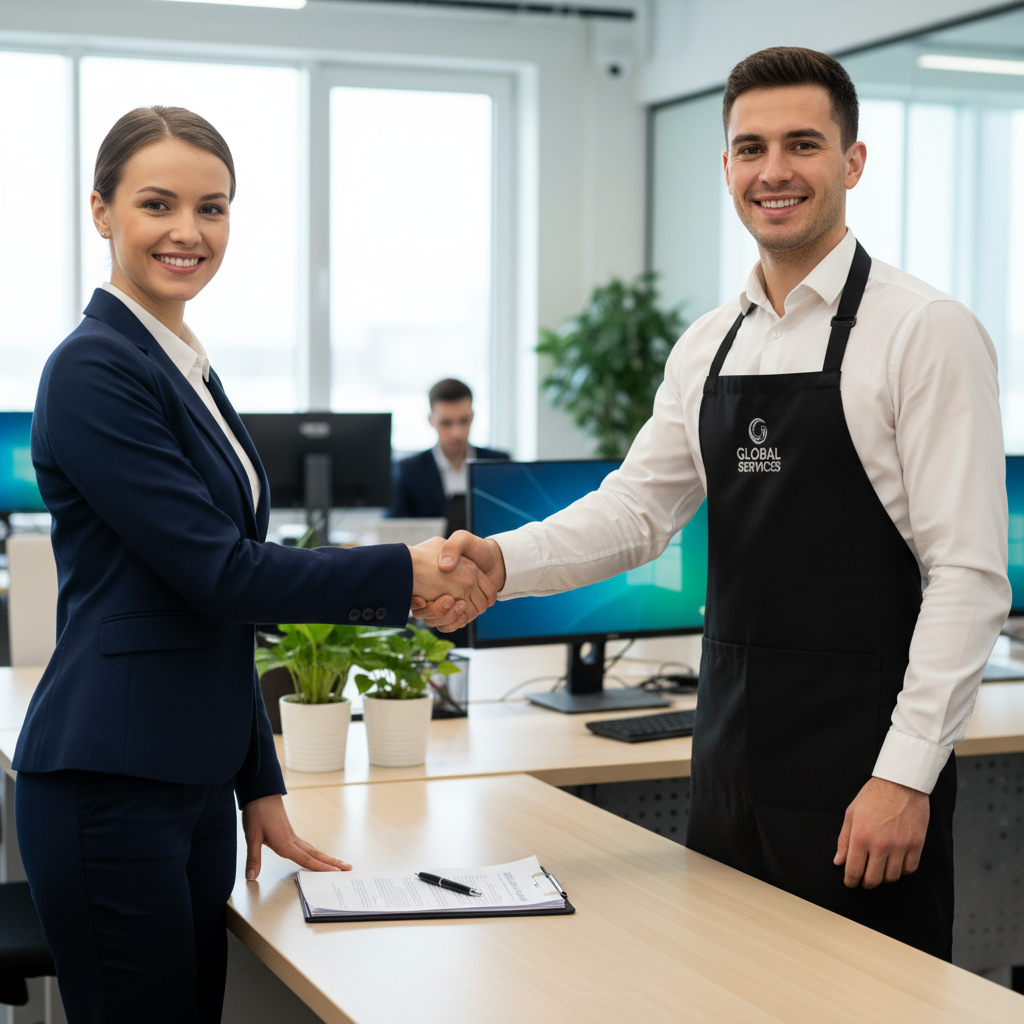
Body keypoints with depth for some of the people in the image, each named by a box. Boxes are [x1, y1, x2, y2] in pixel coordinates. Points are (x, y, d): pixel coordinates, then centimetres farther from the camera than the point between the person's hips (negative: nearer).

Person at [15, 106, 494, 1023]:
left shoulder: (188, 370, 16)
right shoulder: (96, 369, -12)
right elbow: (218, 572, -17)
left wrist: (260, 785, 18)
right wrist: (405, 574, -9)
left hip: (196, 784, 9)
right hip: (111, 787, -9)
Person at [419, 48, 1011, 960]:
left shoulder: (925, 332, -10)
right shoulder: (709, 346, 10)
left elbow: (969, 574, -14)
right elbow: (636, 508, 10)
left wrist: (907, 775, -18)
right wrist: (503, 560, -9)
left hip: (860, 762, -6)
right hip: (730, 750, 6)